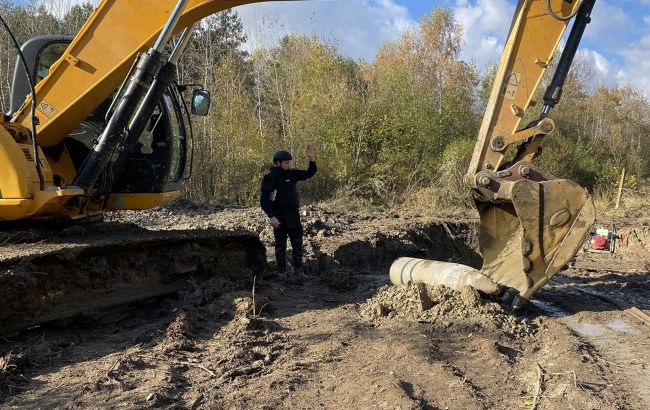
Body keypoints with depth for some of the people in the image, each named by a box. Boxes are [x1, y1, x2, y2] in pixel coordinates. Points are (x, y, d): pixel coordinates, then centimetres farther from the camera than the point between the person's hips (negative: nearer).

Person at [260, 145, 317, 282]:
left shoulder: (291, 174, 4)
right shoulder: (270, 177, -12)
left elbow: (310, 173, 5)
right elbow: (264, 200, -14)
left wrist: (311, 158, -11)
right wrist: (271, 217, -22)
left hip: (293, 216, 5)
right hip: (279, 218, -5)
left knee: (297, 244, 2)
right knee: (281, 246, 5)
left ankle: (299, 271, 8)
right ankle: (282, 273, 14)